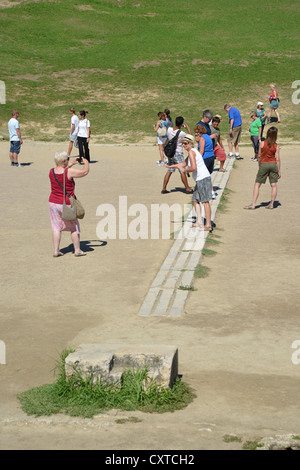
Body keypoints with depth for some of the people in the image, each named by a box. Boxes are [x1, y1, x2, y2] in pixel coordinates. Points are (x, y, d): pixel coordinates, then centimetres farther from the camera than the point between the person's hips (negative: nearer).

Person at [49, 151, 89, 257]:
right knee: (74, 227, 11)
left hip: (53, 203, 5)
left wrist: (72, 164, 25)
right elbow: (85, 172, -12)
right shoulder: (69, 172, -19)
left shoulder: (51, 172, -1)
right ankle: (77, 250, 18)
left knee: (56, 227, 11)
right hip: (66, 204, -5)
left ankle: (56, 251, 11)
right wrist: (86, 162, 8)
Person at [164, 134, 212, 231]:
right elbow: (184, 164, 34)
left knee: (205, 201, -11)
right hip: (199, 180, 11)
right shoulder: (192, 152, 21)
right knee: (195, 200, 14)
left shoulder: (191, 152, -10)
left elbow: (193, 168, -23)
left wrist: (185, 170, -5)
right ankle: (199, 222, 14)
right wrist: (169, 166, 34)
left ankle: (208, 225, -12)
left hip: (203, 179, -11)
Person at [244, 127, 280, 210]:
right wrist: (279, 171, 4)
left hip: (264, 164, -1)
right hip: (273, 165, 1)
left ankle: (253, 204, -3)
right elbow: (277, 159, -3)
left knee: (257, 184, 2)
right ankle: (271, 204, 8)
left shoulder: (262, 143, -6)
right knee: (273, 185, 9)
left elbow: (259, 156, -1)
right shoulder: (276, 146, -4)